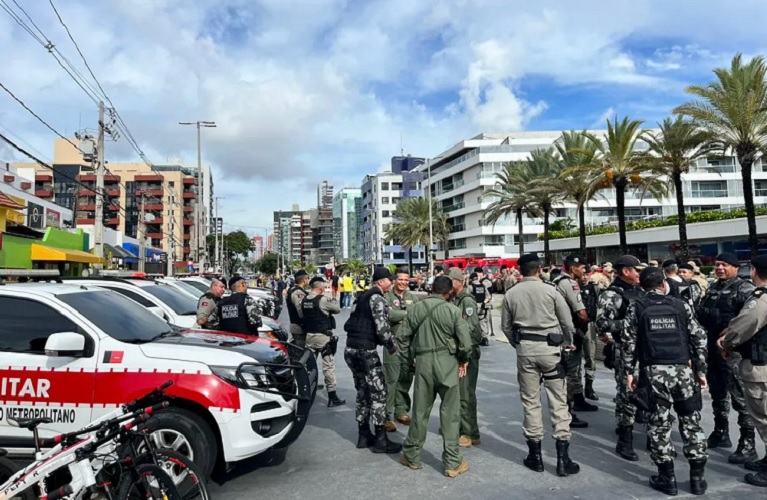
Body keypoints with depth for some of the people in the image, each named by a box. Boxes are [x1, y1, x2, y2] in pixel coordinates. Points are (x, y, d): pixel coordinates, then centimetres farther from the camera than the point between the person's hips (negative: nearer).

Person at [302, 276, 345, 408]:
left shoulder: (304, 300, 4)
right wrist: (333, 301, 13)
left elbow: (301, 315, 11)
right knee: (329, 366, -1)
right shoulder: (323, 300, -15)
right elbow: (338, 309, -4)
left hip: (309, 335, 7)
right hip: (323, 336, -6)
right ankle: (332, 397, 2)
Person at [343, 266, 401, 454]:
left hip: (351, 349, 9)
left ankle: (364, 435, 24)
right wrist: (392, 345, -4)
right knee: (378, 393, 0)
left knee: (363, 392, 17)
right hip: (366, 350, -9)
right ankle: (380, 440, 5)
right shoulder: (377, 298, -11)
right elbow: (382, 327, -19)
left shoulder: (363, 297, 17)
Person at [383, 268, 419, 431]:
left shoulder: (412, 297, 13)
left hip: (409, 342, 5)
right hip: (393, 342, -5)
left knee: (406, 379, 12)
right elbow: (389, 315, -21)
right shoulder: (387, 297, -4)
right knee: (391, 379, -5)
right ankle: (387, 416, 3)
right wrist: (407, 313, -11)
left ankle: (401, 411, 26)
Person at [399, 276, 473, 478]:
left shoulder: (416, 309, 2)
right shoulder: (452, 310, -7)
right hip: (447, 363, -3)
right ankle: (453, 462, 12)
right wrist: (464, 360, 6)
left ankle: (412, 456, 26)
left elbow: (405, 335, 6)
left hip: (422, 362, 3)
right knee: (450, 413, 6)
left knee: (420, 410, 14)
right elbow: (465, 340, -11)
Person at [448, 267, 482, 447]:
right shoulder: (453, 299, 11)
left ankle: (471, 434, 5)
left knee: (466, 394, -4)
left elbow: (473, 330, -20)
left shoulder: (467, 300, -14)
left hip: (467, 353, -8)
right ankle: (457, 425, 31)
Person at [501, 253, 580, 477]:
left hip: (525, 349, 2)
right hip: (549, 348, -2)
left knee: (530, 401, 10)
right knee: (558, 401, 4)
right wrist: (568, 343, 17)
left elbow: (505, 325, 7)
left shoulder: (511, 294, 2)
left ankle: (535, 455, 18)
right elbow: (567, 322, 0)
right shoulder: (550, 290, -6)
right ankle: (563, 458, 6)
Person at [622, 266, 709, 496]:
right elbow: (698, 338, 6)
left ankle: (667, 478, 13)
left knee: (659, 423, 6)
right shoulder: (681, 305, 7)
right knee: (691, 422, 12)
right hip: (683, 369, 2)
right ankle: (697, 477, 19)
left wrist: (629, 371, 5)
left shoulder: (636, 307, 3)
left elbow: (628, 341, -1)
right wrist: (700, 370, 11)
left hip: (653, 371, -1)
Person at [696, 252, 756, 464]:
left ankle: (748, 445, 5)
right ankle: (721, 433, 32)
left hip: (733, 350, -8)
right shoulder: (712, 288, 13)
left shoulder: (744, 289, -10)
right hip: (712, 347, 8)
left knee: (740, 397, -3)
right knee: (717, 394, 18)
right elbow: (701, 313, 21)